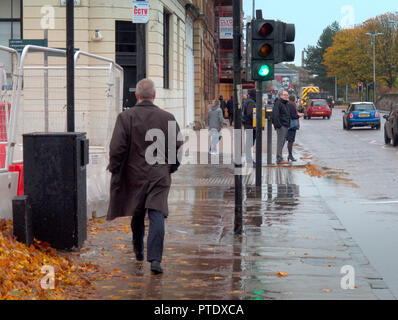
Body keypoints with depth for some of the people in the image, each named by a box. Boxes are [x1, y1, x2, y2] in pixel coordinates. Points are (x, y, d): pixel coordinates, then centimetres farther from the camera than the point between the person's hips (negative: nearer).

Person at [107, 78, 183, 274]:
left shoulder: (126, 117, -6)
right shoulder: (167, 118, -1)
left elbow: (117, 148, -10)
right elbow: (177, 147, 5)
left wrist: (115, 170, 3)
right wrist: (170, 168, 19)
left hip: (134, 175, 1)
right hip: (160, 176, -1)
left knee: (137, 214, 19)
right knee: (157, 215, -5)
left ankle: (138, 250, 38)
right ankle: (155, 259, -15)